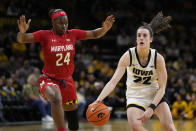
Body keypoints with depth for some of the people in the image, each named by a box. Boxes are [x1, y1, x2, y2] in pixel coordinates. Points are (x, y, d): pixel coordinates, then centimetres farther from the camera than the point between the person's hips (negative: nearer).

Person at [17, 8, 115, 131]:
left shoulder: (72, 34, 0)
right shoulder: (45, 35, -10)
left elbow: (95, 34, 2)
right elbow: (22, 39, -17)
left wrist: (104, 28, -19)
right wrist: (22, 32, -41)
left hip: (67, 80, 5)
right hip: (49, 79, -5)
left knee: (72, 110, 17)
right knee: (57, 99, -36)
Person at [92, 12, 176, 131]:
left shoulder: (158, 58, -16)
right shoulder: (128, 56, -18)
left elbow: (161, 88, -12)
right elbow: (113, 81, -24)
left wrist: (151, 108, -23)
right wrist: (99, 99, -38)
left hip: (155, 95, 1)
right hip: (135, 96, -1)